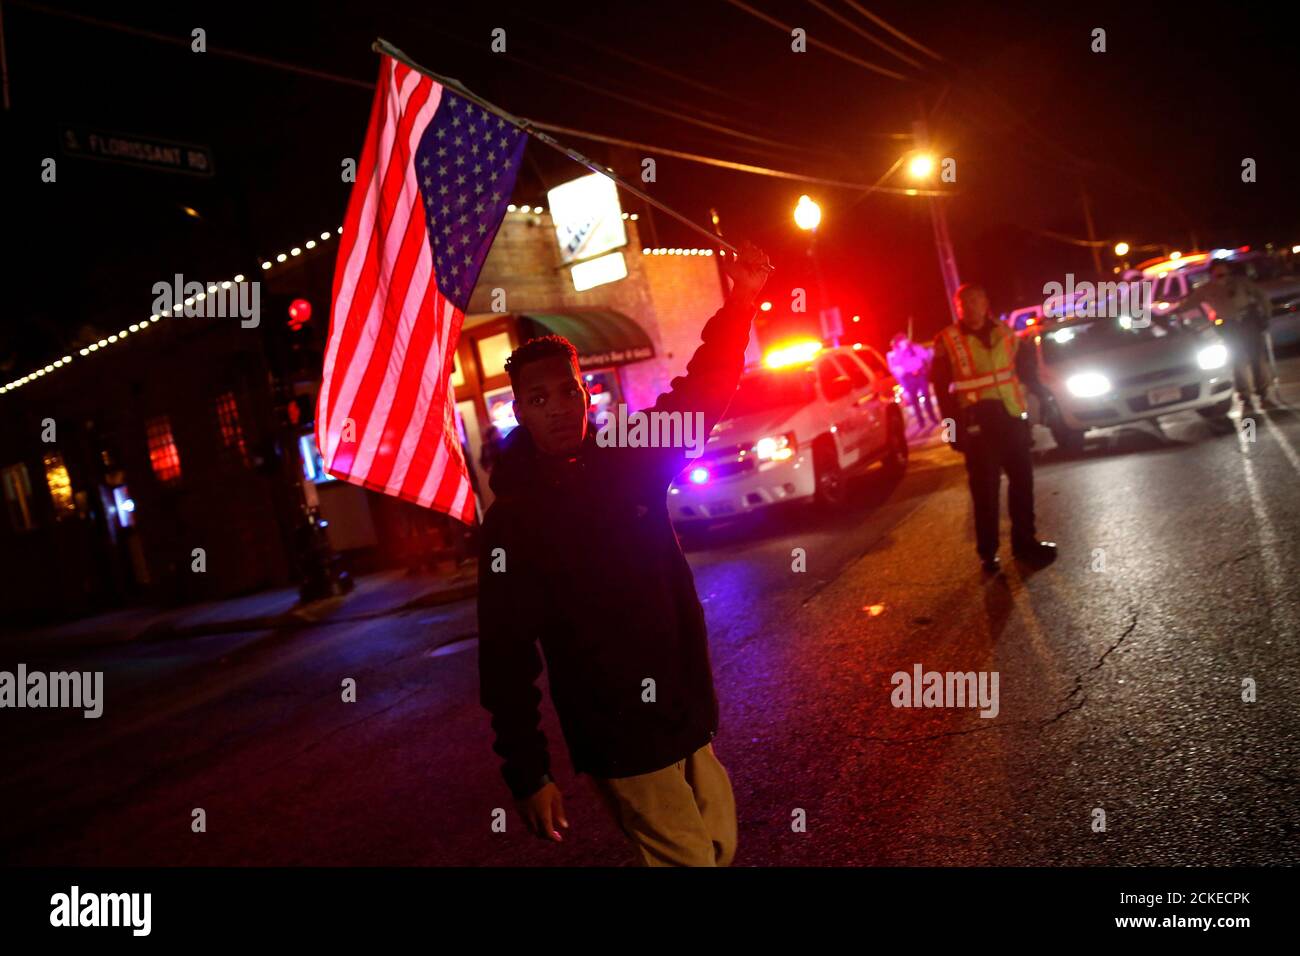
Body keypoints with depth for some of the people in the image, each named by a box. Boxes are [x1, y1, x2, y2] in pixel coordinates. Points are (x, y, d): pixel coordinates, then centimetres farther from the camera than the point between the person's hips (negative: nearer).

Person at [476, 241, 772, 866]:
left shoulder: (628, 463, 1)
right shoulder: (509, 522, -12)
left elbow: (699, 392, 6)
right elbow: (507, 659, -13)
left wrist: (741, 300, -2)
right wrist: (526, 774, -14)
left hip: (689, 721, 5)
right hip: (621, 745, -5)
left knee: (720, 847, 17)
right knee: (689, 857, 1)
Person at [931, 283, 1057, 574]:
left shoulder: (1004, 333, 7)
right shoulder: (947, 341, -4)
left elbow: (1026, 370, 14)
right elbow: (941, 388, -5)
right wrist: (954, 426, -10)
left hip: (1011, 414, 4)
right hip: (977, 421, -4)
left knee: (1022, 479, 11)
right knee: (985, 488, 1)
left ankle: (1024, 541, 26)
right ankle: (987, 552, 13)